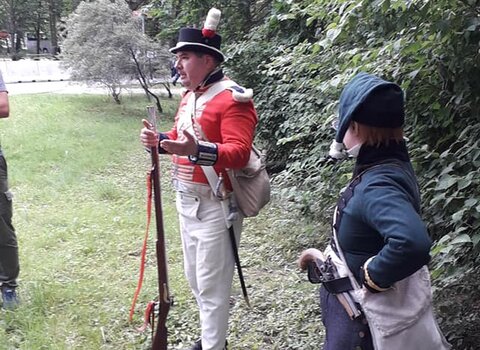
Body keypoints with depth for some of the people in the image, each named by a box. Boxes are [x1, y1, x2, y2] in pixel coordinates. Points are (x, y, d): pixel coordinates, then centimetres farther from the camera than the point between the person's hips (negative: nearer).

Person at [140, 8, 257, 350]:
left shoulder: (233, 98, -17)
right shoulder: (189, 96, 12)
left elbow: (239, 153, -26)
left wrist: (197, 151, -41)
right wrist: (160, 140, 2)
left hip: (215, 206, -9)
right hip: (186, 200, 9)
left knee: (212, 285, 1)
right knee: (195, 279, 20)